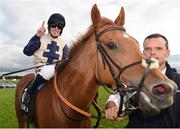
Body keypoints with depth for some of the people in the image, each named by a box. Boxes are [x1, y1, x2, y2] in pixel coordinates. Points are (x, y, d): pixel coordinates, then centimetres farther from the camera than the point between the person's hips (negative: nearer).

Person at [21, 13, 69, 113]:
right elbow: (27, 51, -6)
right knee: (49, 70, -39)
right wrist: (37, 36, -12)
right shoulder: (41, 38, 5)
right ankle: (28, 94, -23)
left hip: (58, 68, 5)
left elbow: (66, 60, 14)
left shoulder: (63, 44, 17)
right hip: (42, 67, -5)